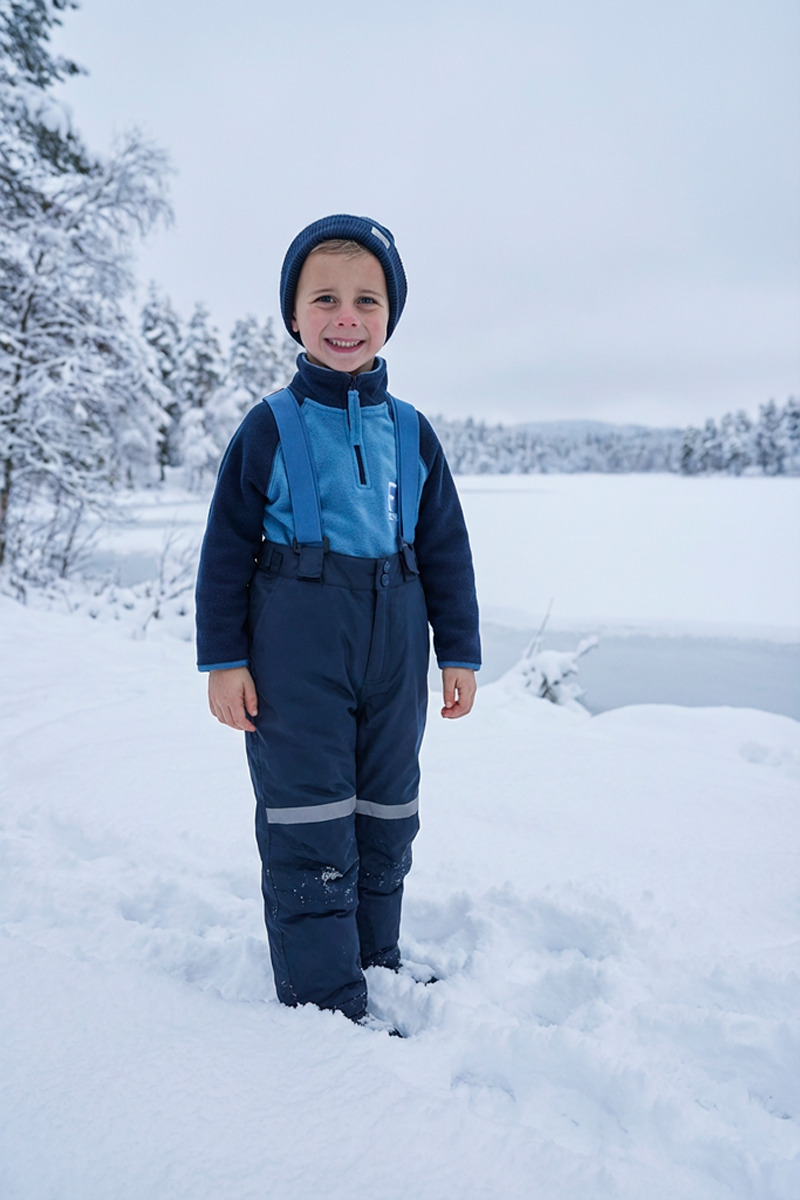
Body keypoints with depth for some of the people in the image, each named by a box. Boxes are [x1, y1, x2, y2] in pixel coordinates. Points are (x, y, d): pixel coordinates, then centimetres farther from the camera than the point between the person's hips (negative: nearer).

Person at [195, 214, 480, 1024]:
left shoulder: (411, 432, 7)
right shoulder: (271, 426, -2)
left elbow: (446, 548, 11)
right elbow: (227, 546, -1)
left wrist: (460, 652, 9)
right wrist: (222, 659, -5)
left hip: (394, 654, 4)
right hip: (295, 658, -4)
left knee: (386, 817, 15)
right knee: (309, 828, 1)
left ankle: (376, 961, 35)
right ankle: (323, 997, 16)